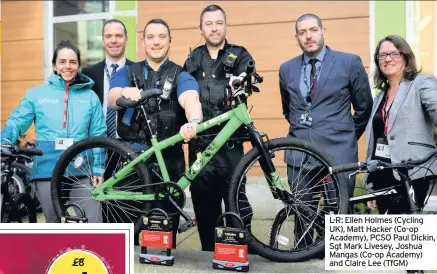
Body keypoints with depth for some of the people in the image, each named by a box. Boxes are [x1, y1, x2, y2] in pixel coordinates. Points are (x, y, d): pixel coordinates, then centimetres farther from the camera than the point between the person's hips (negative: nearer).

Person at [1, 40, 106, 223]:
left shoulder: (90, 97, 7)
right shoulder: (36, 93, 5)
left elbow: (98, 136, 5)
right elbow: (16, 122, 2)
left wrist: (98, 169, -1)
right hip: (47, 169, 0)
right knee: (53, 224, 14)